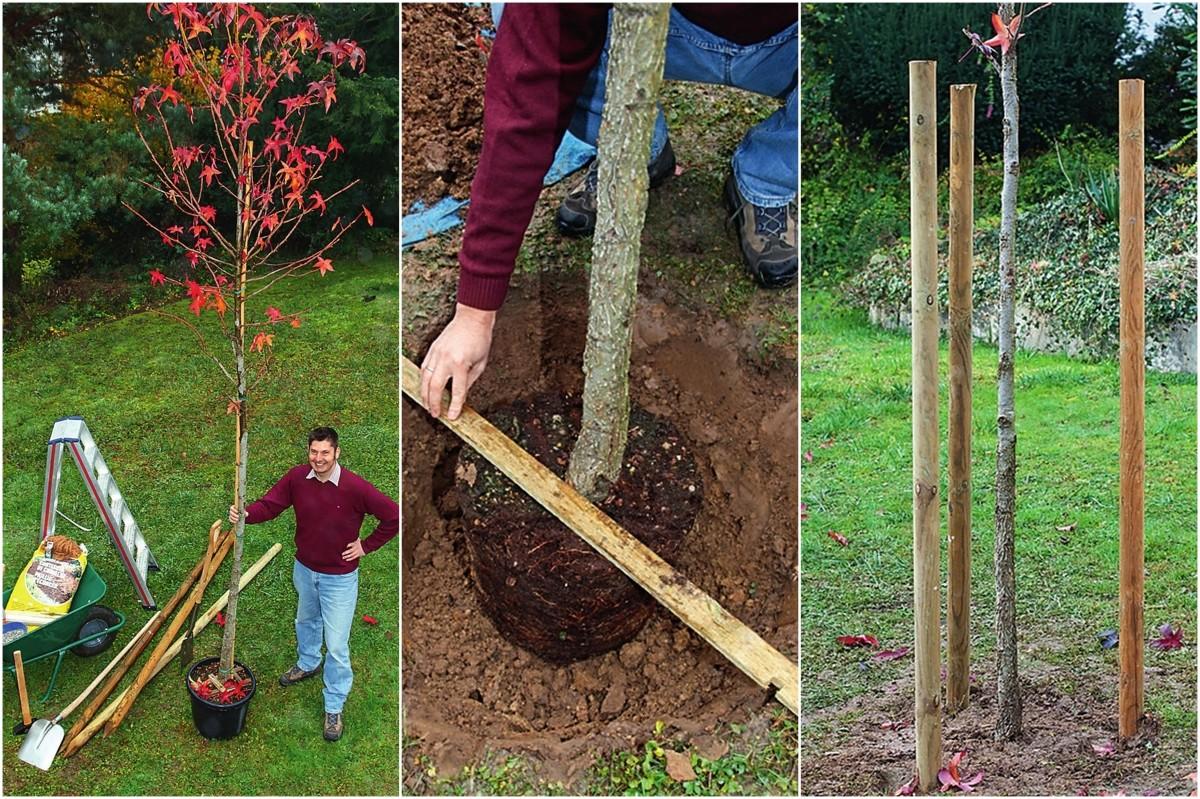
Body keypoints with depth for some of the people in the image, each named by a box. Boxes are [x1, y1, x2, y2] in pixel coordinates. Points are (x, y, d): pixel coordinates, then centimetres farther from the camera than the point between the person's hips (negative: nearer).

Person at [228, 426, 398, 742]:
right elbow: (270, 504, -7)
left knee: (336, 645, 1)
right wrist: (246, 514, -28)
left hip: (339, 578, -5)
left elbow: (394, 516, -21)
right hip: (304, 570, 5)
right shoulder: (297, 477, -15)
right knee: (306, 621, 31)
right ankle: (308, 664, 60)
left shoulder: (354, 487, -28)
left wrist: (366, 545, -16)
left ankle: (334, 708, 18)